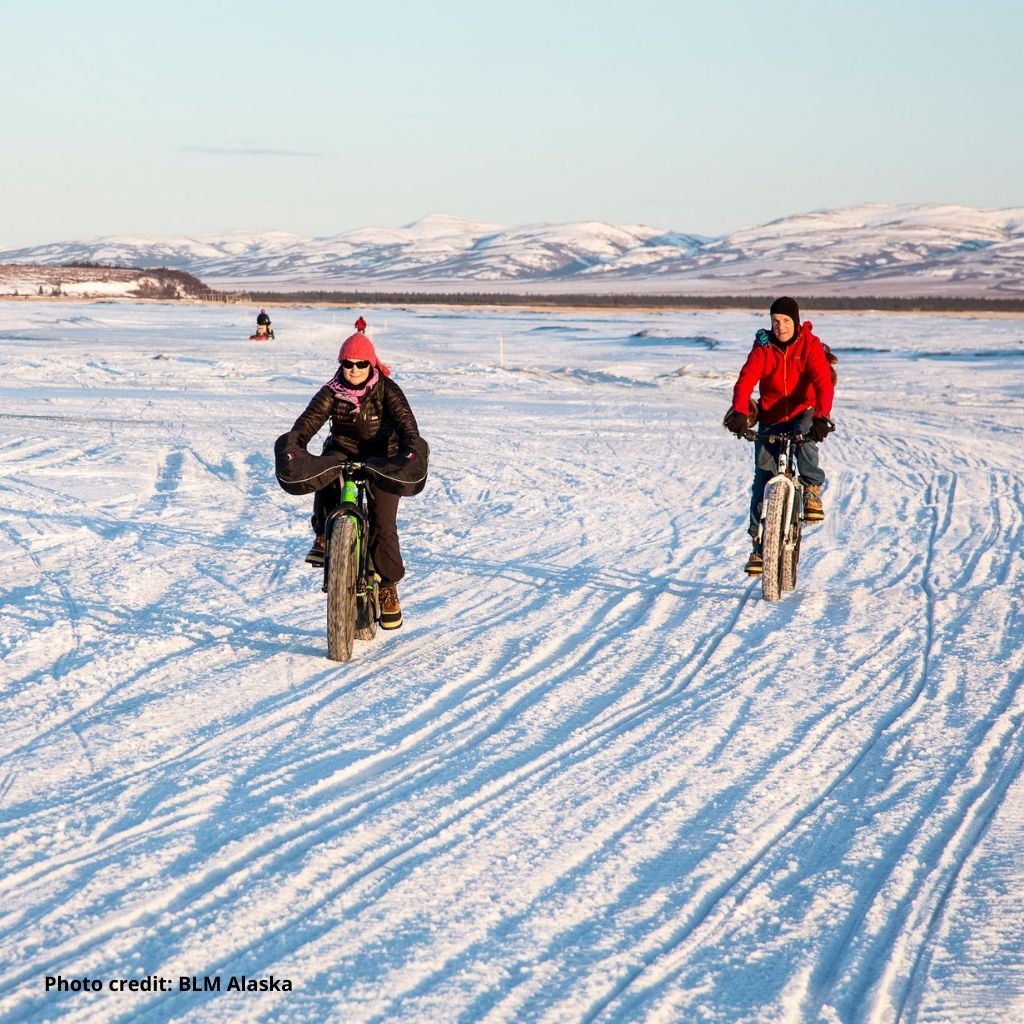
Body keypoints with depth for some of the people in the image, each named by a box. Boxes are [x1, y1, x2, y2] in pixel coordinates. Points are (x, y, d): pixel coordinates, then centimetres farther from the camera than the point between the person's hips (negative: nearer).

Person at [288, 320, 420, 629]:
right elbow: (311, 417, -20)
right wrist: (294, 441, -40)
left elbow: (403, 418, -24)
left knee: (383, 524, -10)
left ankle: (388, 587, 4)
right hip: (343, 452, 2)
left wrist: (411, 447, -44)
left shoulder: (386, 390, -11)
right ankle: (323, 536, -18)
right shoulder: (332, 392, -7)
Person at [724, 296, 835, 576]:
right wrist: (739, 411, -40)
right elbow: (747, 379, -21)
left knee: (805, 433, -37)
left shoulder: (810, 346, -12)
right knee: (763, 479, -4)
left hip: (803, 414, -2)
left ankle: (812, 490, -15)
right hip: (770, 419, 2)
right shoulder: (763, 347, -7)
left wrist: (822, 417, -42)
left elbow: (824, 383, -24)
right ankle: (759, 543, 4)